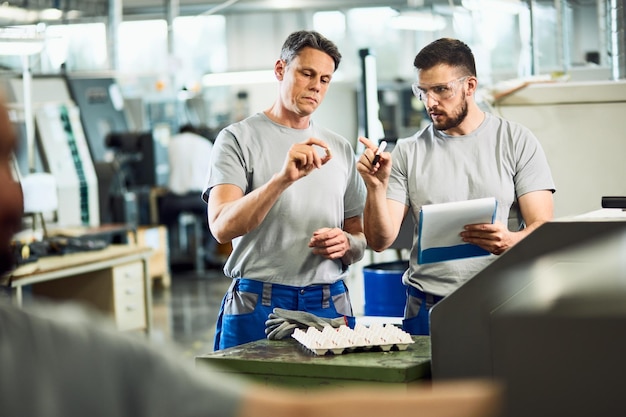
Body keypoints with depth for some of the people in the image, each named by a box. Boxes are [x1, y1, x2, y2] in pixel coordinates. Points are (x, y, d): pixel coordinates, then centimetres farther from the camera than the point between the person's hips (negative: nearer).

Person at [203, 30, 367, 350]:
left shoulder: (340, 149, 14)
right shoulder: (238, 138, 0)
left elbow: (359, 238, 19)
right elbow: (222, 227, -16)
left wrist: (346, 244, -6)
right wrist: (284, 178, -28)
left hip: (330, 307, 4)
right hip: (256, 307, -3)